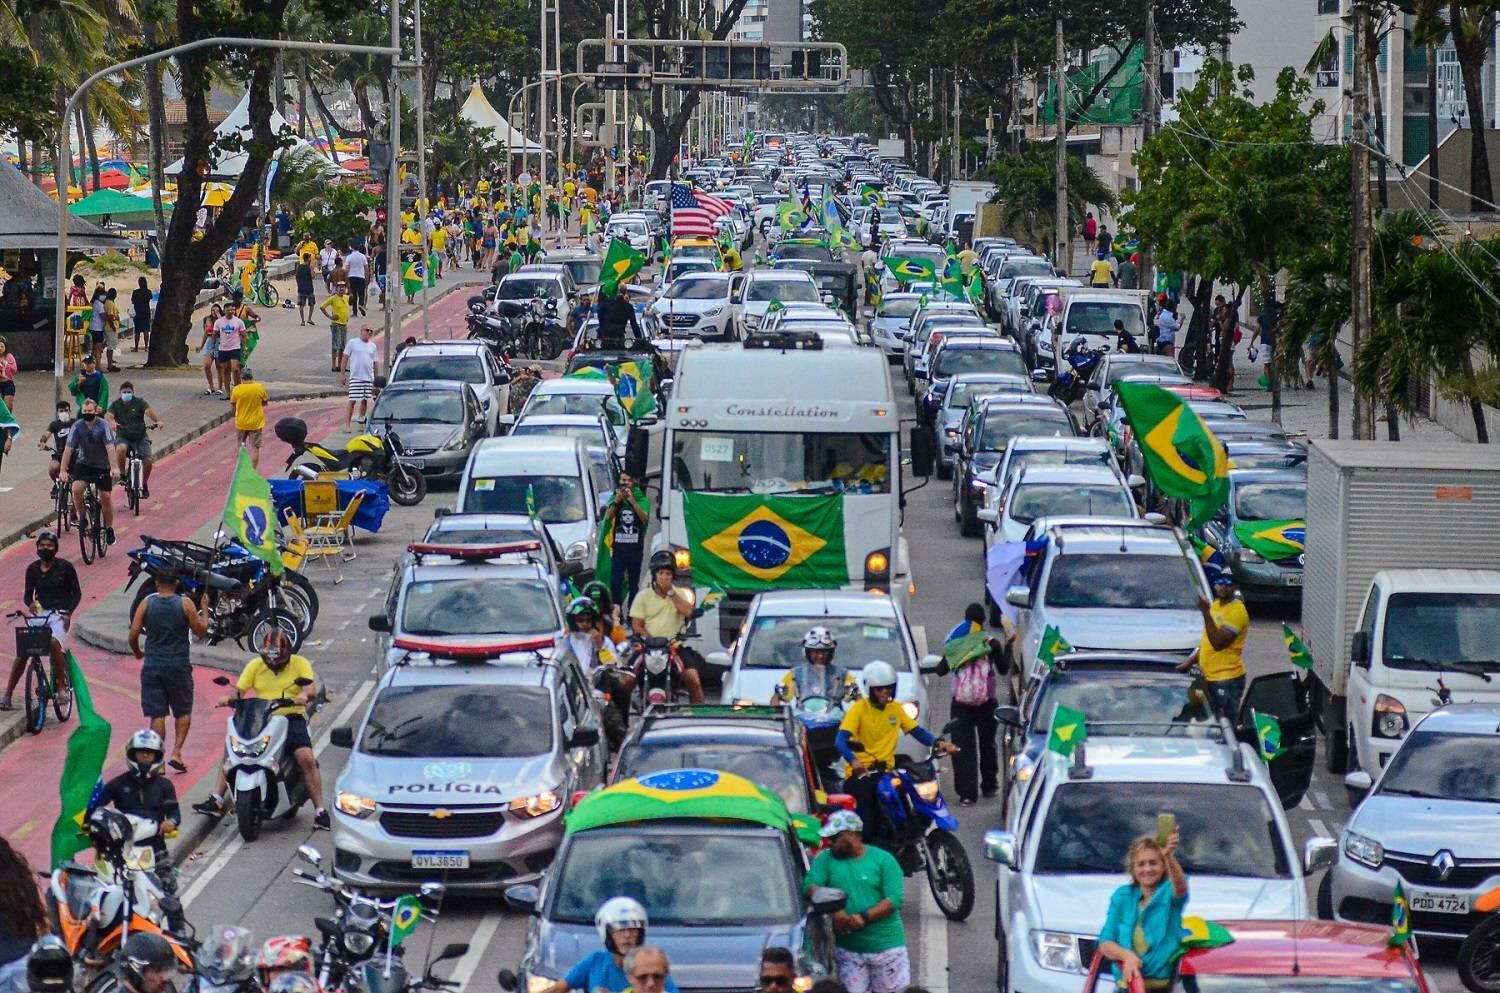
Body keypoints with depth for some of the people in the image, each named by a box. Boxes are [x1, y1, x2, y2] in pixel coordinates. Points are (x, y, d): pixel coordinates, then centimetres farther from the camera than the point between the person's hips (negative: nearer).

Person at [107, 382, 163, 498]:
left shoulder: (139, 403, 1)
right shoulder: (116, 405, 2)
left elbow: (148, 411, -18)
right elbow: (108, 415, -16)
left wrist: (157, 421, -38)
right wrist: (111, 422, -41)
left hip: (140, 437, 1)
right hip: (123, 437, -1)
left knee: (148, 460, -15)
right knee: (121, 449, -35)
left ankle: (144, 484, 12)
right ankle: (122, 474, -13)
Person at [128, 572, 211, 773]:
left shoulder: (146, 604, -2)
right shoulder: (185, 604, -6)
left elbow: (133, 634, -3)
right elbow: (201, 630, -1)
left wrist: (137, 653, 16)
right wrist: (204, 609, 14)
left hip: (152, 666, 1)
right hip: (179, 665, -1)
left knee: (157, 715, 4)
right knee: (183, 711, 14)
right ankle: (176, 752, 0)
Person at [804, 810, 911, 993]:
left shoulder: (883, 860, 0)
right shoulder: (826, 859, 9)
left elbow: (894, 899, -9)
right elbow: (810, 886, -6)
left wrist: (864, 918, -22)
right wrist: (835, 910, -23)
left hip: (886, 947, -2)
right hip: (848, 950, 2)